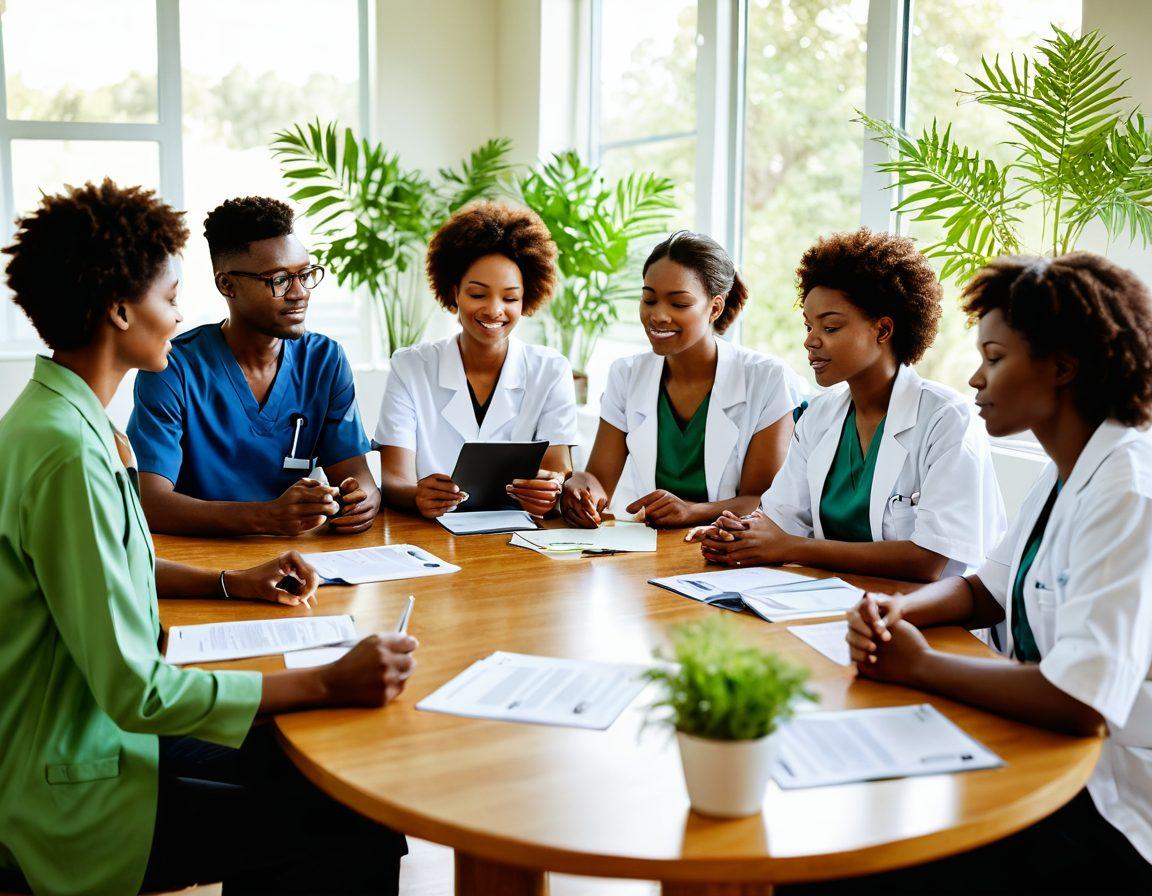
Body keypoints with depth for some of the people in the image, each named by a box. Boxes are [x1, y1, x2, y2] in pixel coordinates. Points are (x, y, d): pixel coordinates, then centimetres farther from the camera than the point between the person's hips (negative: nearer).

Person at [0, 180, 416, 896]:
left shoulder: (58, 415, 7)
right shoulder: (69, 451, -25)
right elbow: (138, 691, -26)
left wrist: (230, 583, 11)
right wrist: (329, 684, -26)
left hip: (92, 728, 10)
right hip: (72, 796, -10)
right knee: (364, 832, -11)